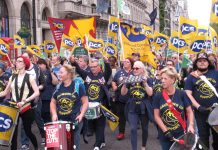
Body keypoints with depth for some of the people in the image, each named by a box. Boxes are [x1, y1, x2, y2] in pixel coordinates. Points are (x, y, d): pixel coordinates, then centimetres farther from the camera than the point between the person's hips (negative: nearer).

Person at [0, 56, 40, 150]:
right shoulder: (12, 77, 9)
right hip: (14, 107, 3)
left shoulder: (29, 77, -4)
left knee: (27, 131, 7)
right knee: (13, 132, -1)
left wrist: (24, 101, -24)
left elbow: (37, 92, -14)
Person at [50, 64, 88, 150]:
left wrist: (81, 114, -19)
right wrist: (54, 114, -2)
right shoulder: (58, 87, 6)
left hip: (75, 120, -4)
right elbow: (53, 102, 15)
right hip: (61, 120, 4)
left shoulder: (78, 86, -8)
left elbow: (85, 102, -6)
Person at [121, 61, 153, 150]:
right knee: (133, 129, -9)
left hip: (144, 108, 0)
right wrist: (125, 83, -15)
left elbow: (150, 93, -13)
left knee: (144, 129, 13)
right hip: (132, 108, 1)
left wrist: (145, 83, -24)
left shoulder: (147, 79, -1)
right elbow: (123, 93, 2)